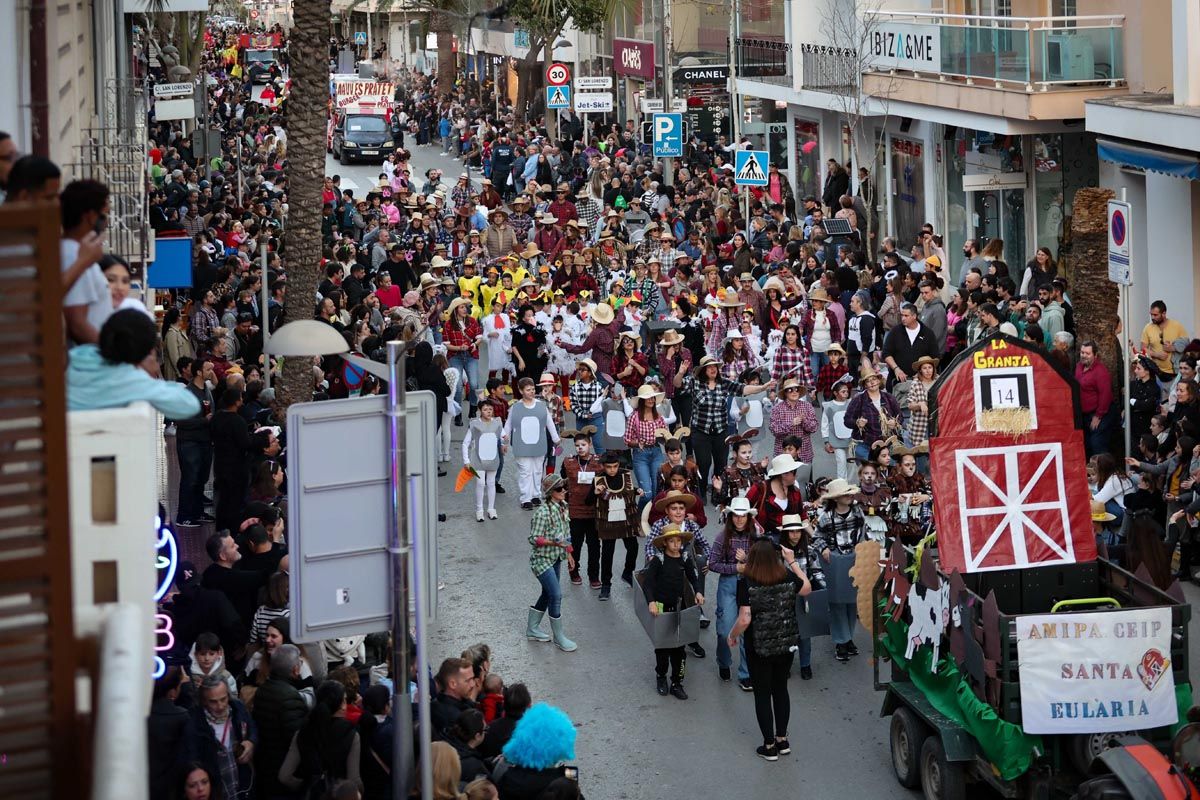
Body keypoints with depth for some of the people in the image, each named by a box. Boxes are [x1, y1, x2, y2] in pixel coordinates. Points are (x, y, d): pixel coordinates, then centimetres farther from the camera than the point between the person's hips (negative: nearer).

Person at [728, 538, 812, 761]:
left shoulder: (746, 584, -21)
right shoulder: (787, 578, -9)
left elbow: (744, 620, -23)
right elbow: (807, 588, 13)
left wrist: (733, 635, -4)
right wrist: (793, 562, 15)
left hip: (759, 648, -4)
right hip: (786, 645, 4)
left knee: (762, 694, 10)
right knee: (781, 689, 21)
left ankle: (769, 746, 15)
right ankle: (782, 739, 29)